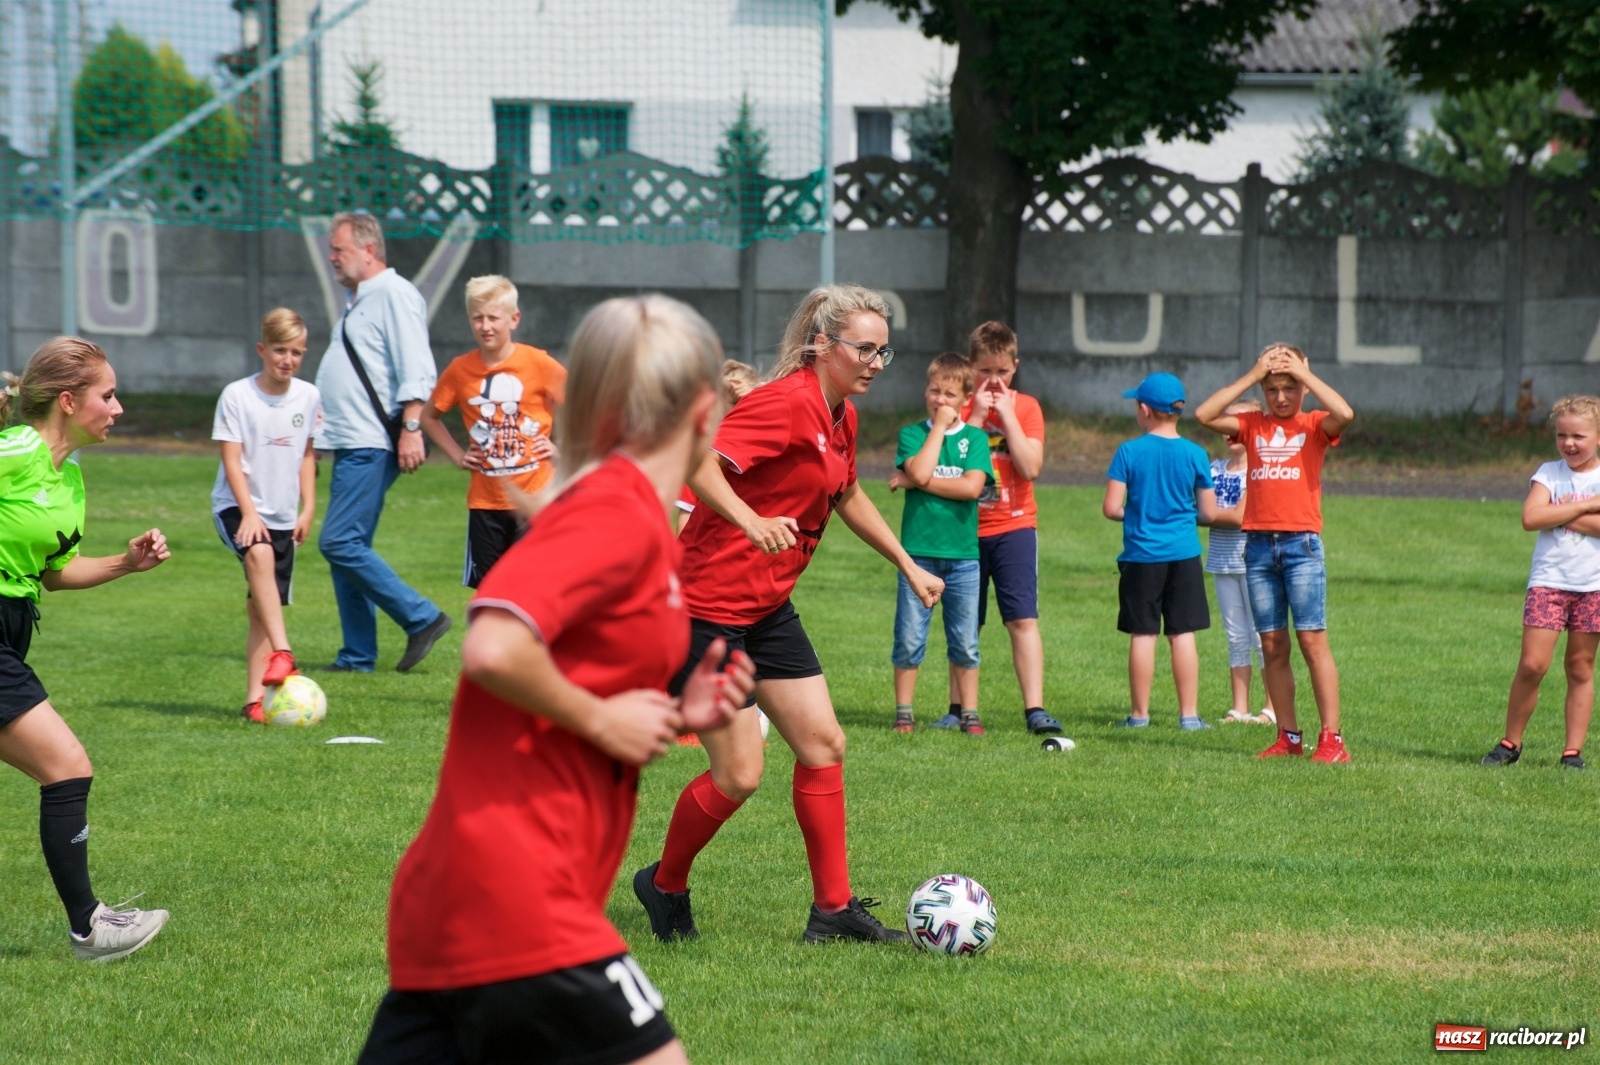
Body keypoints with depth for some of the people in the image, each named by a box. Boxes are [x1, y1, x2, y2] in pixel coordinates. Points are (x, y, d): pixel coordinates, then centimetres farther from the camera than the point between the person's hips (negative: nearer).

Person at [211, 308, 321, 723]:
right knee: (259, 554, -35)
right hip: (238, 507, -5)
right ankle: (282, 654, -44)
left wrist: (308, 508, 9)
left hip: (283, 516, 5)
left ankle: (255, 698, 4)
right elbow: (232, 459, -10)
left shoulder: (308, 397, 5)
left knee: (261, 609, 4)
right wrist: (249, 513, -19)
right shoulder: (237, 396, -8)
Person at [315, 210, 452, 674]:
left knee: (340, 543, -15)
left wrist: (410, 428, -25)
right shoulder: (358, 300, 20)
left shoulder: (394, 295, -10)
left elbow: (416, 372, -18)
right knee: (346, 549, 8)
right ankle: (358, 656, 11)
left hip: (372, 445, -10)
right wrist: (321, 428, 26)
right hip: (350, 444, 10)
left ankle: (421, 618, -9)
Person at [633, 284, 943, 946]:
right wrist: (751, 521, -46)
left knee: (824, 746, 6)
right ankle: (665, 886, 17)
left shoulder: (841, 418, 8)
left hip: (768, 609, 10)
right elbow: (697, 461, -33)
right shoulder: (787, 403, -20)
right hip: (709, 608, -9)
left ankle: (834, 908, 12)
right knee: (739, 774, -7)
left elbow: (846, 496, 28)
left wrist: (908, 566, 30)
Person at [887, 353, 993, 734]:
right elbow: (920, 471, -15)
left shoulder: (975, 438, 4)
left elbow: (972, 487, -12)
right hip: (918, 551, -1)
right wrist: (938, 426, -8)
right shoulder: (912, 434, 4)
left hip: (963, 555, 1)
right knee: (909, 640, 1)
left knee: (965, 643, 6)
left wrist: (914, 482, -11)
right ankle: (904, 713, 10)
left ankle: (969, 713, 13)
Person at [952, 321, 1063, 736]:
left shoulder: (1026, 407, 2)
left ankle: (1035, 710, -12)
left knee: (1023, 619, -9)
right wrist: (976, 416, -14)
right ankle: (958, 709, 15)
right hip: (967, 527, 1)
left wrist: (1007, 415, -12)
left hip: (1014, 527, -1)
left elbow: (1031, 467, -12)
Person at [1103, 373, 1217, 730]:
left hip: (1141, 556, -1)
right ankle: (1189, 714, 3)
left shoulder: (1129, 452, -6)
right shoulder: (1195, 454, -2)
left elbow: (1111, 508, -8)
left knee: (1143, 635, 4)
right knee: (1183, 634, 4)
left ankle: (1139, 713, 9)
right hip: (1184, 555, 1)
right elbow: (1208, 513, 2)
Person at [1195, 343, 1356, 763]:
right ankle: (1288, 738, 10)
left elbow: (1344, 414, -18)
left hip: (1301, 543, -4)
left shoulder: (1314, 425, 4)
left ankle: (1331, 739, -8)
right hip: (1258, 543, 4)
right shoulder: (1252, 425, 11)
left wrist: (1303, 373, -9)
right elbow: (1205, 415, -2)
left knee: (1312, 638, -8)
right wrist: (1252, 377, -3)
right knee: (1272, 644, 5)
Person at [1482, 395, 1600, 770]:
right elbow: (1531, 518, -13)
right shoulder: (1549, 473, 4)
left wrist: (1561, 515, -14)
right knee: (1532, 664, -8)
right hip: (1548, 581, 0)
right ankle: (1511, 742, 5)